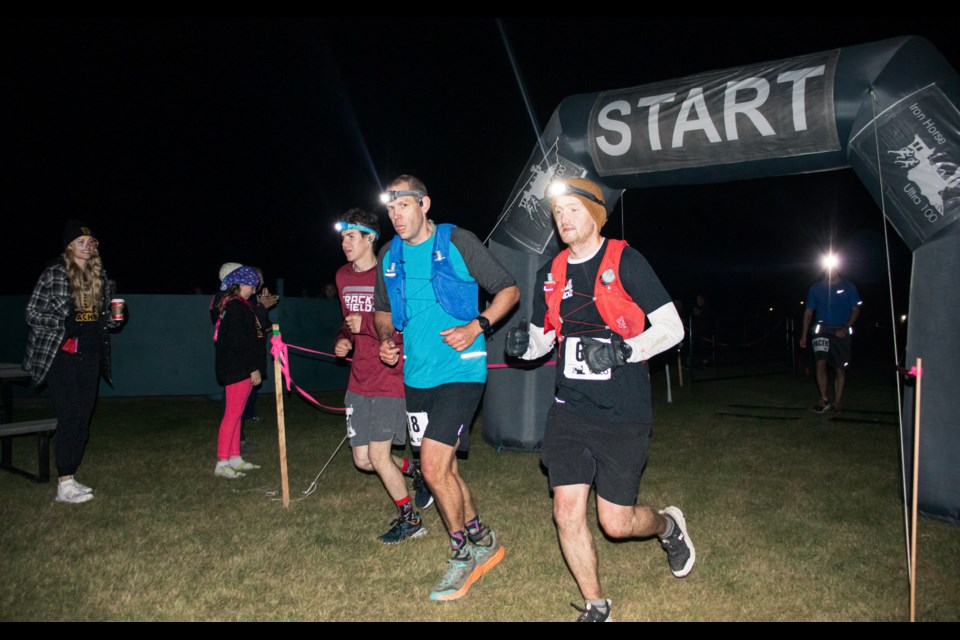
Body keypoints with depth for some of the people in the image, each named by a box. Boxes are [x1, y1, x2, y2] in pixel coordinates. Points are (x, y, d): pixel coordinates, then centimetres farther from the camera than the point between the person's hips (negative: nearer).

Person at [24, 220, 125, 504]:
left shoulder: (99, 275, 11)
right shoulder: (54, 273, -6)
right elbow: (33, 313, -6)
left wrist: (114, 319, -2)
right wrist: (64, 323, -20)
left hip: (90, 355, 6)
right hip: (61, 354, -6)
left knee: (84, 418, 7)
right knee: (70, 416, -10)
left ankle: (69, 477, 17)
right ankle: (65, 485, -3)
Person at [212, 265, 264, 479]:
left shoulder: (239, 305, 17)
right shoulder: (235, 307, -15)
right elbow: (238, 341, -20)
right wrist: (253, 368, -18)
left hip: (239, 368, 11)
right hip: (237, 369, -11)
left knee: (236, 413, 13)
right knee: (233, 414, -8)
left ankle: (235, 458, 21)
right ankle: (222, 463, -4)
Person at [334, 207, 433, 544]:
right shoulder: (343, 276, 9)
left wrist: (366, 324, -23)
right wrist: (343, 340, 4)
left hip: (389, 380, -7)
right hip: (359, 382, 7)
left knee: (378, 456, -4)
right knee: (362, 460, 9)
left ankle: (409, 519, 18)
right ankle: (414, 471, 37)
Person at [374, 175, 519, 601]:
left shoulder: (457, 242, -6)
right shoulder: (390, 257, 9)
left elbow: (508, 290, -3)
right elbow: (383, 310, 23)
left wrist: (476, 327, -17)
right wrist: (386, 338, 2)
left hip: (460, 370, -6)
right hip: (416, 375, 6)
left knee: (434, 467, -13)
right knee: (443, 469, 13)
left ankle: (462, 554, 10)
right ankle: (483, 542, 34)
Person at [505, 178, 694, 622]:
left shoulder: (626, 262, -8)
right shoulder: (552, 274, 8)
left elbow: (672, 327, -8)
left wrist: (625, 350, -23)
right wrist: (525, 342, -6)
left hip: (623, 414, -4)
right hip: (570, 410, 5)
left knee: (616, 522, 3)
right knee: (567, 513, 1)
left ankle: (668, 526, 39)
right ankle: (595, 606, 23)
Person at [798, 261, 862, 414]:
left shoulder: (848, 287, 2)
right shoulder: (816, 288, 5)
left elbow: (856, 310, 4)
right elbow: (808, 312, 8)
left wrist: (846, 328, -11)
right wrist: (804, 335, 2)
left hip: (841, 332, 0)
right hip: (822, 331, 0)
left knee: (840, 368, 3)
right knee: (821, 363, -16)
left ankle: (837, 402, 13)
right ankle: (823, 399, -5)